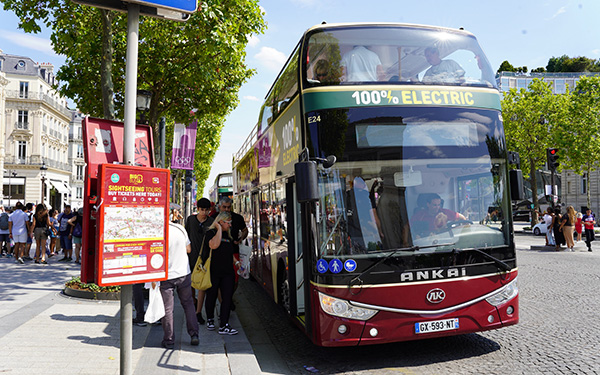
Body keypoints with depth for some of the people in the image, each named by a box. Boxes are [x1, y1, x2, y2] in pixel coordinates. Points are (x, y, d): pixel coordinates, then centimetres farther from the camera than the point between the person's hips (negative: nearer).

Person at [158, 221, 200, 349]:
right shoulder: (180, 228, -5)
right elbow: (188, 249, 6)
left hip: (166, 276, -3)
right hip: (184, 273, 4)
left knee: (167, 309, 7)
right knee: (188, 304, 17)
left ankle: (169, 341, 16)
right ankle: (194, 335, 17)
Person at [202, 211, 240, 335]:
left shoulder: (228, 235, 16)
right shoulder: (210, 233, -6)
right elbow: (214, 245, -27)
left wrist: (236, 261, 17)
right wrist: (219, 229, -19)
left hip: (227, 272, 6)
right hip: (213, 272, -5)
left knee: (227, 297, -3)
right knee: (212, 297, 9)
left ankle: (224, 326, 0)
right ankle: (210, 320, 31)